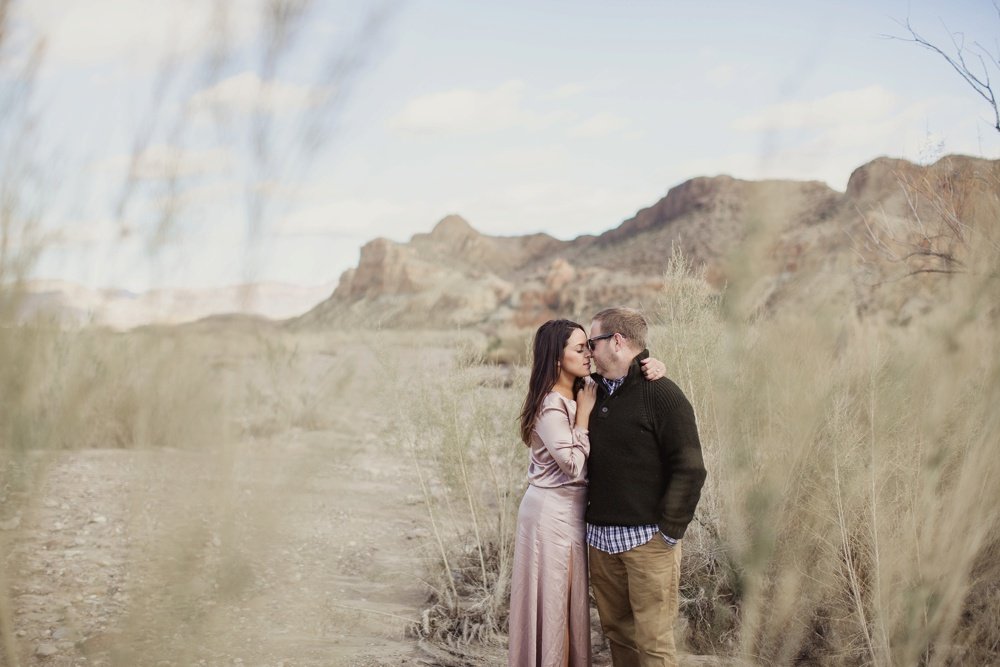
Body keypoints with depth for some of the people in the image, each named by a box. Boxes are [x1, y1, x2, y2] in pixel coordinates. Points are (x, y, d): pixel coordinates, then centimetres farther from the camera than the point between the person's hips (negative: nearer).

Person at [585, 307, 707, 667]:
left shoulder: (661, 394, -9)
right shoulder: (596, 392, 12)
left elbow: (689, 468, -13)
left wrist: (670, 531, -14)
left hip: (647, 539, -7)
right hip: (600, 536, 7)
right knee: (616, 630, 12)